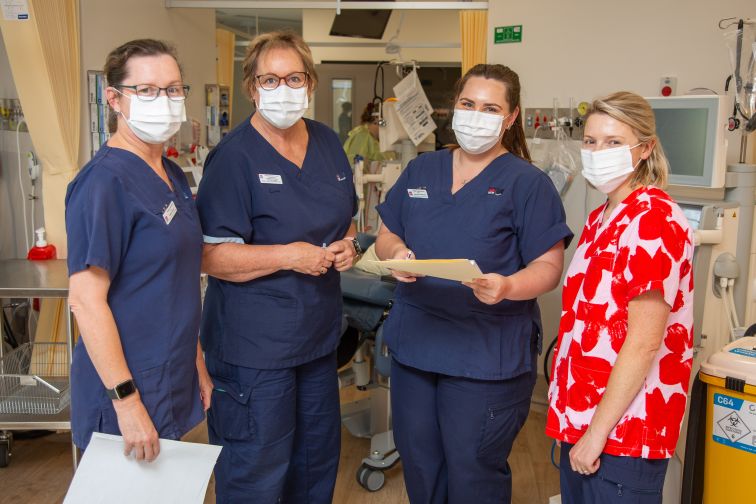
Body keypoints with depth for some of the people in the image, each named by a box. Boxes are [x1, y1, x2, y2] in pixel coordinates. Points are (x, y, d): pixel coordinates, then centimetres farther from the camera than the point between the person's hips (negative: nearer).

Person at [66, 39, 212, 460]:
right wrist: (126, 399, -22)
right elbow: (86, 298, -21)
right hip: (129, 393, -8)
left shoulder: (174, 176, 9)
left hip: (174, 384, 8)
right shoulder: (105, 182, -17)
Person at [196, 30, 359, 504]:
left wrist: (347, 245, -1)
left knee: (319, 459, 21)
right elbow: (209, 255, -18)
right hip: (256, 345, -7)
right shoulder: (234, 156, -14)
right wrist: (290, 256, -24)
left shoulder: (329, 143, 7)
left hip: (319, 334, 7)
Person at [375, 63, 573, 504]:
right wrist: (397, 252, -10)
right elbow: (386, 237, 14)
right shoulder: (421, 170, 10)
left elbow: (549, 267, -9)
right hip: (414, 344, 5)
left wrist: (507, 287, -29)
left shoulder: (527, 183, -6)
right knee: (419, 467, 19)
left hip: (487, 355, -5)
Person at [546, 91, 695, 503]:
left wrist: (598, 432, -18)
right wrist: (577, 422, 15)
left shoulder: (653, 221, -16)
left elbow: (644, 342, -20)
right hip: (582, 415, 8)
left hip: (623, 427, -8)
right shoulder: (601, 218, 11)